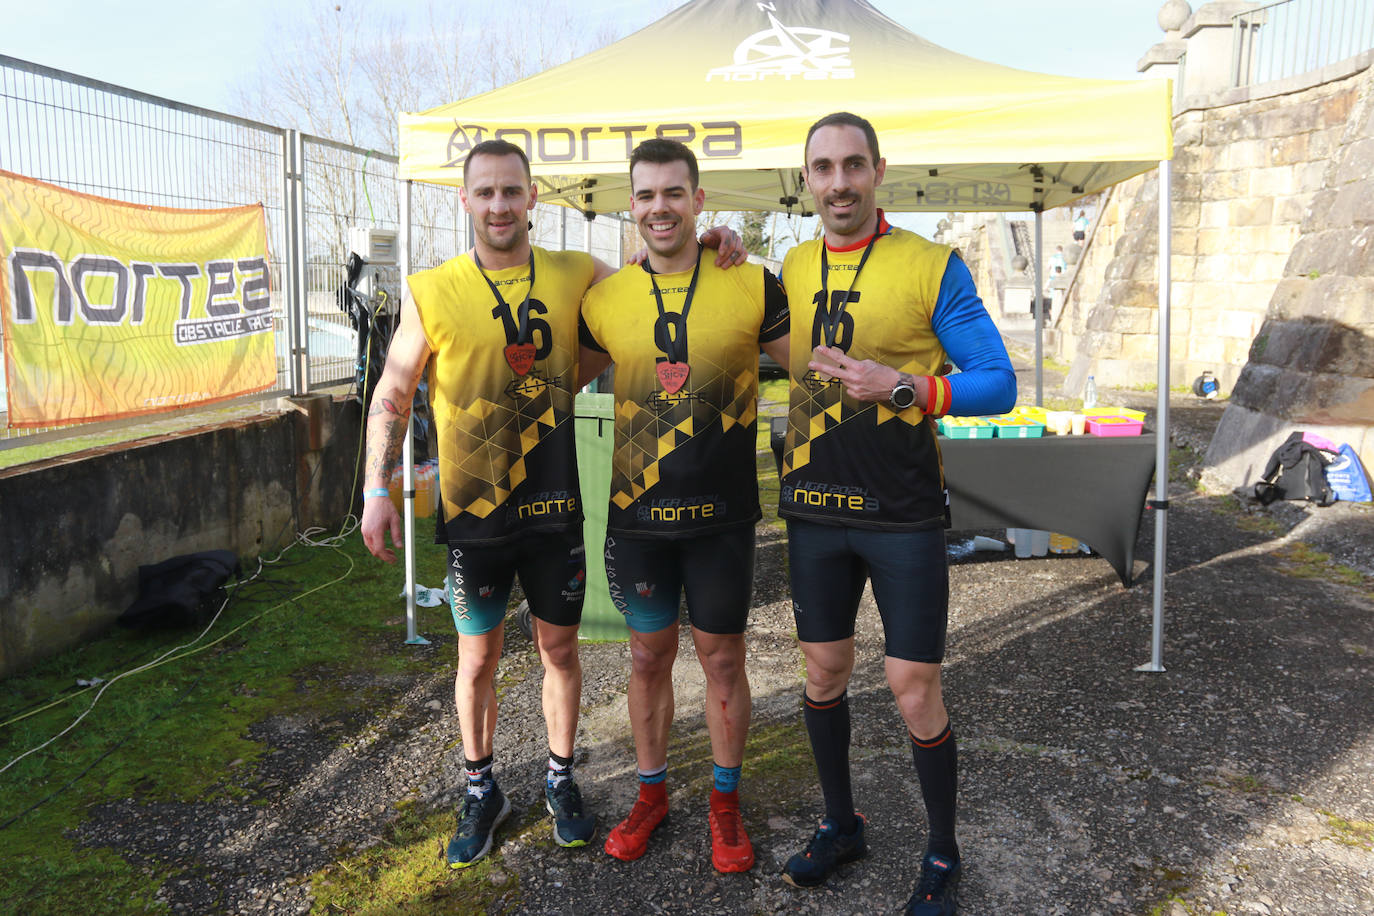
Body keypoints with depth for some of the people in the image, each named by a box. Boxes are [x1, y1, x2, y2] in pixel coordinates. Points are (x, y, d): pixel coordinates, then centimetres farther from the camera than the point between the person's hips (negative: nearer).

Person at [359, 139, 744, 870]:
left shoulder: (577, 276, 0)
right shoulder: (431, 292, -4)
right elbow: (393, 394, 2)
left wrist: (703, 248, -6)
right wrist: (377, 489, -4)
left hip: (554, 506, 1)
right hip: (471, 509, -1)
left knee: (560, 648, 14)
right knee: (477, 656, 12)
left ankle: (560, 779, 35)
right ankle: (481, 791, 33)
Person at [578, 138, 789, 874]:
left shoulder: (751, 287, -4)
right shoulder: (605, 301, 1)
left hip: (721, 515, -1)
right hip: (637, 514, 2)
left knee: (723, 660, 11)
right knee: (648, 656, 15)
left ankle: (725, 801, 32)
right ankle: (651, 793, 36)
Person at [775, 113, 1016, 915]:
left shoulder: (933, 266, -7)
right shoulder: (792, 268, 7)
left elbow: (998, 384, -7)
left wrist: (905, 385, -22)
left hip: (904, 516, -4)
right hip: (815, 511, 4)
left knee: (915, 690, 2)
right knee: (824, 672, 14)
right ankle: (841, 824, 36)